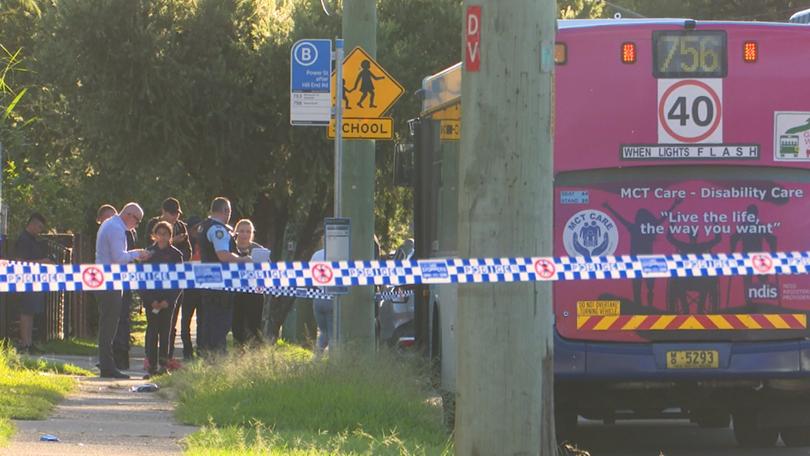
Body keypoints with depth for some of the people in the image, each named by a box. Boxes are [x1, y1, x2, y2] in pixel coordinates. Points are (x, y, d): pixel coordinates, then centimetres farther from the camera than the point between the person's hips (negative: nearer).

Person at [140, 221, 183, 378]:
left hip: (168, 300, 0)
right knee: (152, 330, -4)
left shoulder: (175, 254, 4)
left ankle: (163, 364, 3)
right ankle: (151, 366, -4)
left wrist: (168, 300, -9)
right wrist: (151, 300, -7)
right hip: (151, 299, 0)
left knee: (165, 331, -1)